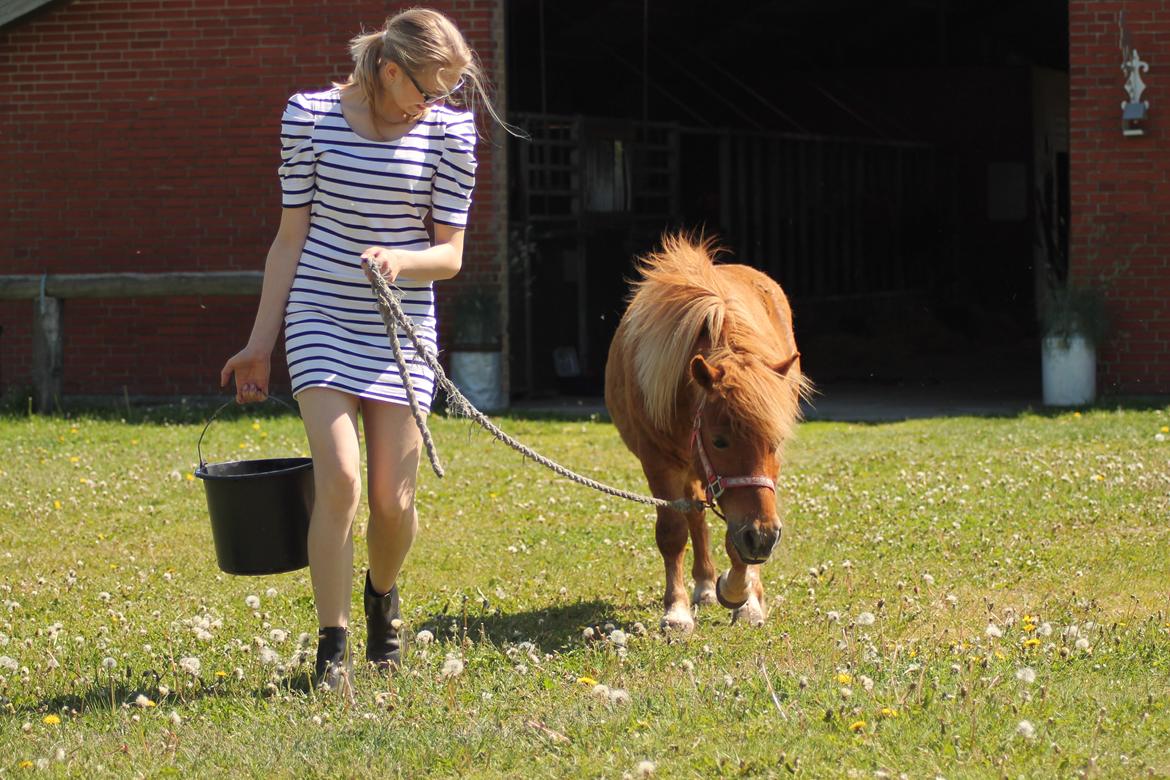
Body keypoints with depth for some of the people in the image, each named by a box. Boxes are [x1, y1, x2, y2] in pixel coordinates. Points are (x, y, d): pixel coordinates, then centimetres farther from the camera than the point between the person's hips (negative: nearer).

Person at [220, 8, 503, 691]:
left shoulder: (449, 131, -3)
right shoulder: (310, 116, -5)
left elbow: (449, 254, -1)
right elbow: (292, 237, 2)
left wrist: (399, 258, -23)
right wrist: (261, 342, 4)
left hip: (402, 328, 1)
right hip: (322, 322, -1)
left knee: (393, 499, 2)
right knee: (339, 480, -16)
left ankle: (382, 596, 36)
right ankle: (333, 647, -6)